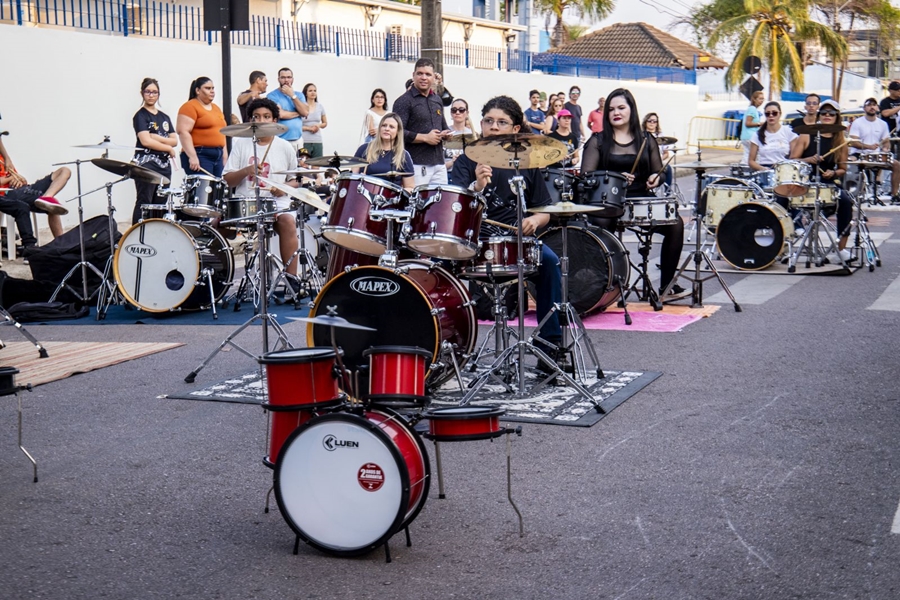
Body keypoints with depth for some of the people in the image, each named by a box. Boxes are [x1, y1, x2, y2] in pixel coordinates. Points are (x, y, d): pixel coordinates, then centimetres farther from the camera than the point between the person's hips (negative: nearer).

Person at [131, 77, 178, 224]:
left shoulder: (164, 117, 18)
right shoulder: (140, 116, -2)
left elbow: (175, 140, 9)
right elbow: (146, 141, -14)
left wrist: (157, 137, -8)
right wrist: (168, 148, -5)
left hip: (164, 164, 7)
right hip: (146, 164, -7)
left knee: (160, 204, 4)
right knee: (144, 203, -10)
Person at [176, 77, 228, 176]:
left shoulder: (216, 108, 20)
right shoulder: (190, 107, -6)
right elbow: (183, 132, -15)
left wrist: (224, 153, 17)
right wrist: (192, 156, -22)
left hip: (218, 156, 8)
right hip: (199, 155, -8)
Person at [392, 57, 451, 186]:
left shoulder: (437, 100, 18)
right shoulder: (404, 102, -5)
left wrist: (446, 133, 6)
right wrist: (424, 138, -15)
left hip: (439, 165, 7)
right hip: (416, 165, -7)